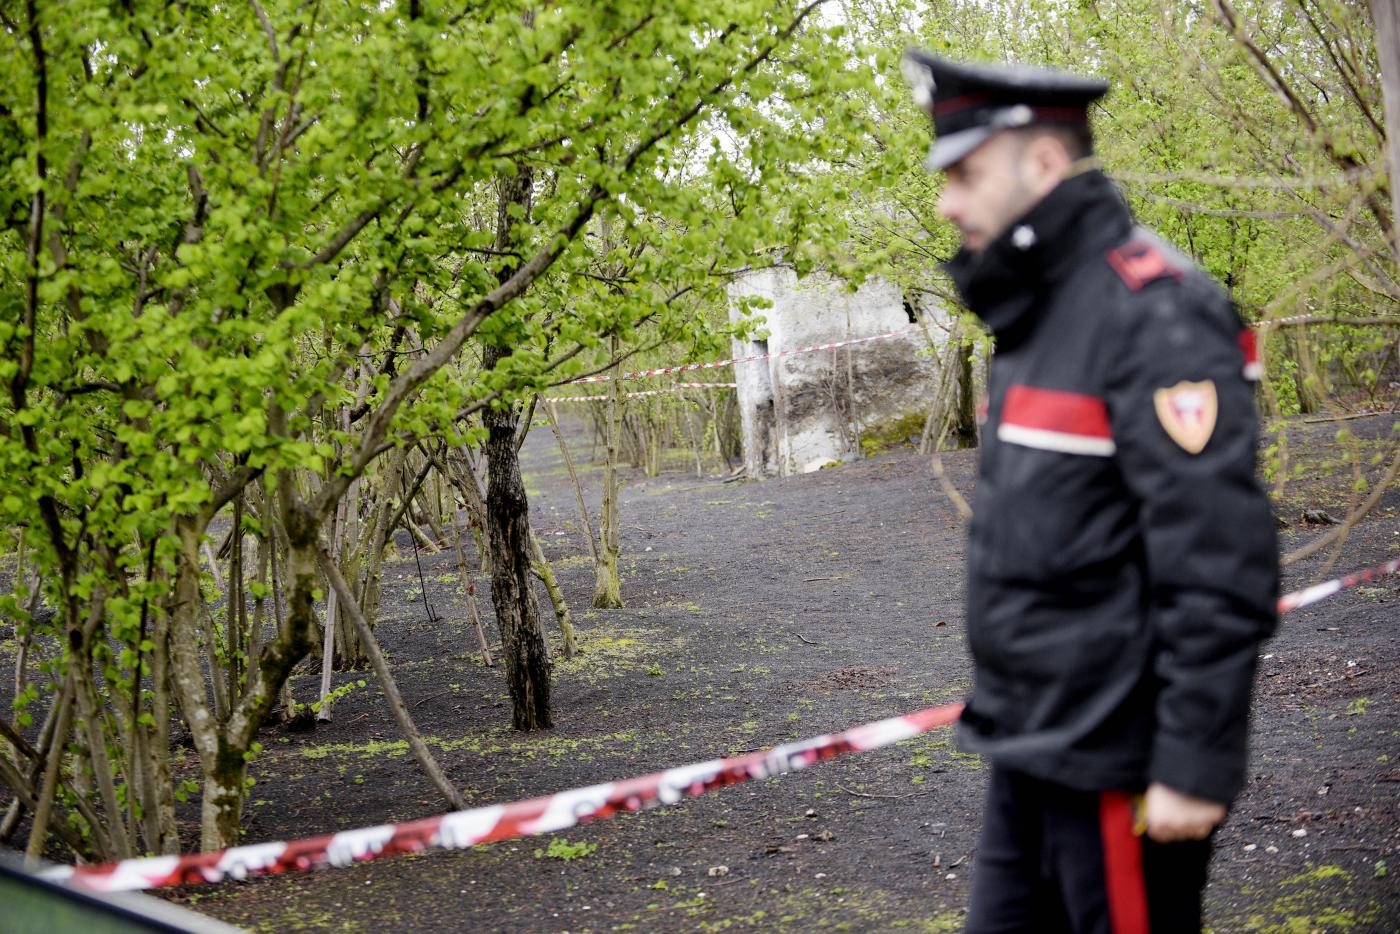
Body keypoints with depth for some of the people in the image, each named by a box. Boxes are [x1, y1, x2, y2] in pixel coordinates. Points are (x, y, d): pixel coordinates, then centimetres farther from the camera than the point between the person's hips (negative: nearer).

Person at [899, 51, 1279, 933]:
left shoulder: (1153, 311, -18)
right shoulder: (1041, 313, 13)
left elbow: (1219, 568, -23)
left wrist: (1195, 762, -23)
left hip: (1119, 761, -9)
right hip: (1033, 743, 9)